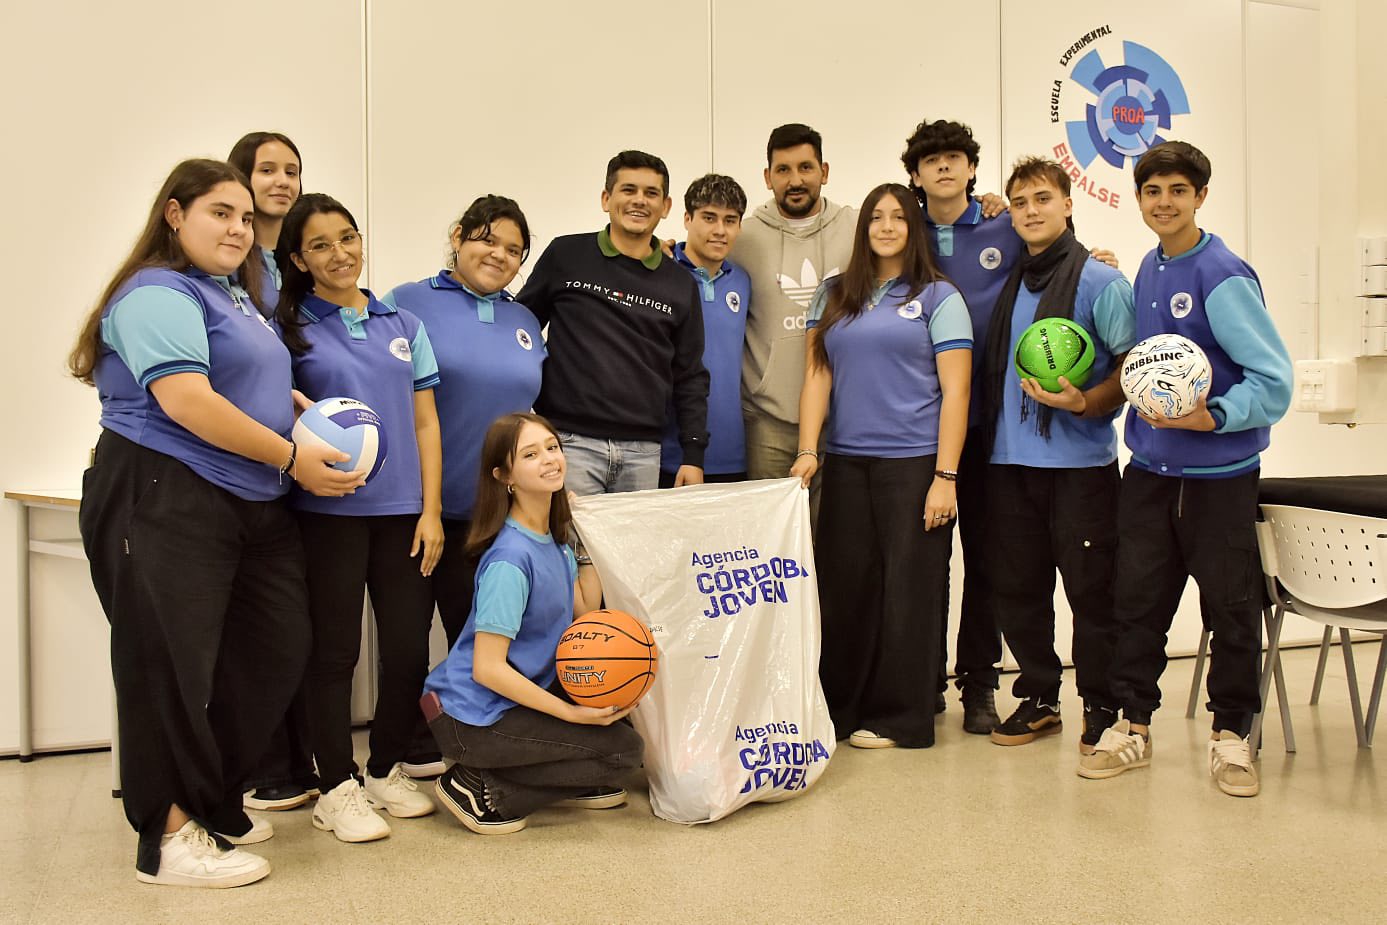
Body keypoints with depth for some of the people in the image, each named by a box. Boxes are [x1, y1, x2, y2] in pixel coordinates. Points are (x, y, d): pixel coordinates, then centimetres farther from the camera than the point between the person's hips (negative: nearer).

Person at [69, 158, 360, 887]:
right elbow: (186, 401, -22)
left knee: (274, 651, 10)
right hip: (164, 502, -10)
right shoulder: (160, 295, -10)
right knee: (171, 666, -2)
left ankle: (212, 801, 26)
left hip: (251, 503, 10)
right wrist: (291, 459, -16)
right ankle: (168, 836, 10)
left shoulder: (234, 294, 20)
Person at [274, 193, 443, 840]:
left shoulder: (403, 325, 12)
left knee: (409, 645, 4)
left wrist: (431, 509, 4)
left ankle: (387, 769, 23)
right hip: (329, 510, -3)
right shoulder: (289, 327, 3)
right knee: (334, 649, 2)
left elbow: (424, 422, 11)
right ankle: (337, 787, 14)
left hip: (403, 509, 3)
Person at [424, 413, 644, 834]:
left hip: (513, 697, 9)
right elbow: (487, 668, -24)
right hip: (471, 717, -9)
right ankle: (480, 787, -5)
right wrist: (572, 713, -22)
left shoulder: (554, 539, 2)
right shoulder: (511, 559, -24)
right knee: (623, 749, -8)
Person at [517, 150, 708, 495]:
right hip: (570, 441, -2)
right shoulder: (566, 256, 4)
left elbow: (690, 377, 12)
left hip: (643, 451, 2)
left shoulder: (679, 284, 11)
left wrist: (694, 454, 6)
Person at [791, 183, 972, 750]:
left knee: (908, 592, 0)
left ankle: (900, 718, 11)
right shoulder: (833, 296, 13)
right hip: (846, 463, 3)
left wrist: (945, 477, -9)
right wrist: (808, 452, -4)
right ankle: (841, 710, 18)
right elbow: (817, 378, 9)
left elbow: (954, 391, -2)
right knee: (845, 589, 5)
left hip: (914, 464, -3)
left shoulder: (938, 298, 3)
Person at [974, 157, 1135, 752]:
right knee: (1017, 589, 10)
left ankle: (1101, 708, 15)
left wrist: (1086, 403, -19)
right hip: (1008, 462, 5)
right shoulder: (1007, 286, 15)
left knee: (1091, 591, 1)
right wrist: (984, 436, 7)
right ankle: (1038, 698, 24)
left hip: (1080, 463, -5)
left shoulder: (1101, 282, -2)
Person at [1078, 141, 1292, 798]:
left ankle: (1231, 733, 22)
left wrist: (1212, 416, -28)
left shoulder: (1223, 277, -14)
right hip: (1150, 467, 6)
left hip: (1219, 472, -6)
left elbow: (1274, 379, -17)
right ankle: (1133, 725, 23)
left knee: (1231, 607, 6)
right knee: (1138, 600, 10)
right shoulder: (1149, 269, 8)